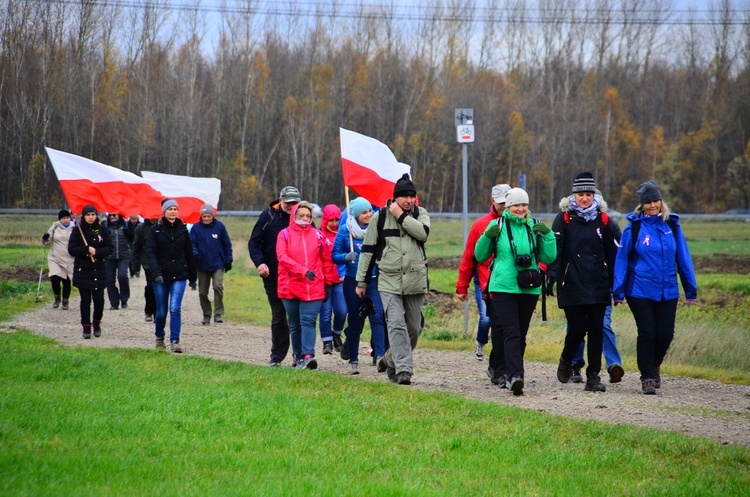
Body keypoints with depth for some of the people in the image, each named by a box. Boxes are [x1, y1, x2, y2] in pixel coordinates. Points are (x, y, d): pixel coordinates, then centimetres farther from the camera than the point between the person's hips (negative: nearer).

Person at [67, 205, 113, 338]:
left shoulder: (102, 230, 5)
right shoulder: (78, 231, 1)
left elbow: (109, 248, 1)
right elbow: (71, 249, -5)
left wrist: (96, 252, -16)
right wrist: (87, 250, -16)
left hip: (99, 271, 1)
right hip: (83, 271, -1)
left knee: (99, 299, -4)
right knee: (85, 300, 0)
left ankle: (97, 323, 19)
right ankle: (86, 328, 7)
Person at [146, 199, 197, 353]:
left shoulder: (182, 229, 5)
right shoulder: (155, 229, -2)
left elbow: (189, 254, 11)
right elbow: (150, 252, -10)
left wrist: (193, 276, 13)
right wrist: (156, 272, -23)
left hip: (179, 276, 1)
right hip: (161, 276, -1)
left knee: (175, 309, -13)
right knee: (161, 311, 8)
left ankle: (175, 341, -10)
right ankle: (159, 337, 32)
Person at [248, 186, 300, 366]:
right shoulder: (269, 216, -1)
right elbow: (254, 242, 0)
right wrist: (259, 262, -16)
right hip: (273, 277, 1)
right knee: (278, 316, 8)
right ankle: (277, 356, 14)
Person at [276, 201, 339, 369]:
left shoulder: (317, 235, 8)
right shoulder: (285, 234, 3)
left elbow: (327, 259, 13)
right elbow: (282, 257, -10)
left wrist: (329, 281, 12)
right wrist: (302, 270, -21)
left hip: (313, 288, -1)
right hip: (290, 287, 1)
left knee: (308, 321, -12)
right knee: (294, 324, 8)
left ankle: (308, 355, -22)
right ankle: (298, 356, 18)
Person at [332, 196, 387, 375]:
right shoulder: (345, 231, -1)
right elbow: (335, 255, 0)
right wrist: (346, 257, -19)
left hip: (374, 281, 0)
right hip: (353, 281, 0)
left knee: (377, 317, -16)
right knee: (355, 321, 6)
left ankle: (380, 356, -23)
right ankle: (353, 360, 17)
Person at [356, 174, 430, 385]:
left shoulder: (420, 214, 8)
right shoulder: (380, 217, 4)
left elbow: (423, 233, -14)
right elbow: (368, 249, 7)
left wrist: (401, 216, -12)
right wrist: (361, 281, 6)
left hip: (415, 281, 2)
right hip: (389, 282, -2)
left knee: (414, 328, 8)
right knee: (396, 325, -15)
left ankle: (391, 361, 29)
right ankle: (403, 370, -17)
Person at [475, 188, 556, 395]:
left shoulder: (535, 227, 7)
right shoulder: (497, 225, 2)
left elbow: (548, 258, 5)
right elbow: (480, 256, 6)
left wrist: (547, 235, -8)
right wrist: (487, 237, -11)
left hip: (529, 289, 3)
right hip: (503, 288, -3)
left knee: (521, 335, 10)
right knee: (511, 333, -15)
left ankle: (511, 374, 22)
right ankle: (515, 376, -25)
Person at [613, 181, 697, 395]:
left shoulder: (672, 224, 3)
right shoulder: (634, 227, -4)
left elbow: (683, 257, 7)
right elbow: (621, 259, -1)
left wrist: (690, 289, 8)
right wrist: (618, 291, -3)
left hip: (668, 292, 3)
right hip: (640, 292, -3)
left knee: (666, 334, 3)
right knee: (647, 334, -4)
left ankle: (655, 365, 32)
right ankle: (647, 377, 9)